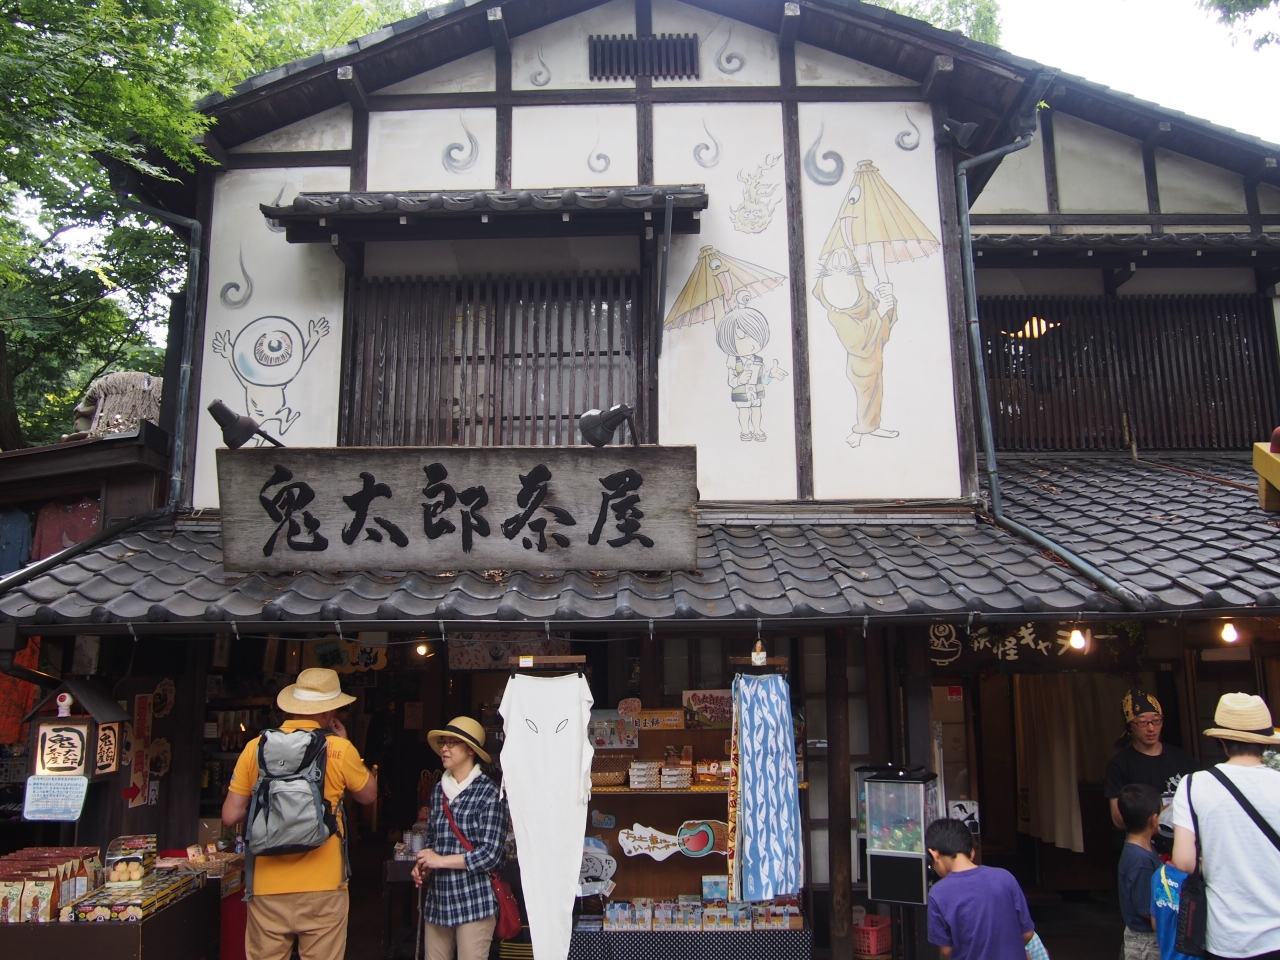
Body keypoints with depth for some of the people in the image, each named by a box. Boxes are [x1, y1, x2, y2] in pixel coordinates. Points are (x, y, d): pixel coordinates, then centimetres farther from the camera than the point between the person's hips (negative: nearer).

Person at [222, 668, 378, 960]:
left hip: (267, 890, 2)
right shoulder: (339, 749, -7)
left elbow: (230, 816, 3)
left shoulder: (255, 747, -2)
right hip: (322, 889, -2)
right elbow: (368, 795, 10)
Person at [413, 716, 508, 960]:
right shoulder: (439, 790, 10)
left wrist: (441, 860, -11)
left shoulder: (489, 793, -9)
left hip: (474, 902, -5)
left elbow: (491, 854, -13)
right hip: (437, 900, 6)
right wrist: (422, 867, 2)